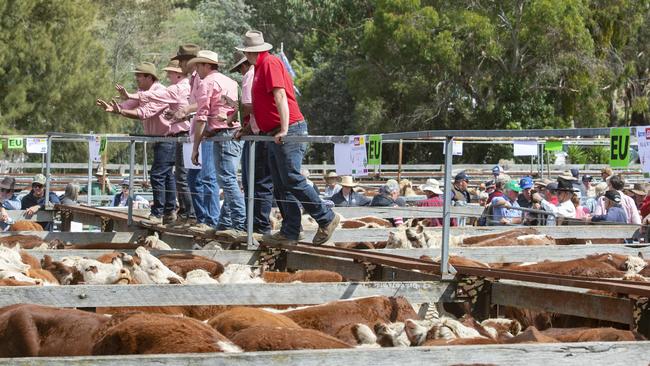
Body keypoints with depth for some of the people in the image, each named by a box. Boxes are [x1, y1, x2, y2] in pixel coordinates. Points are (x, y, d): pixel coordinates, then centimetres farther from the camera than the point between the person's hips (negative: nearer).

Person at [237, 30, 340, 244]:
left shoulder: (270, 63, -10)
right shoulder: (262, 66, 20)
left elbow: (280, 96, -20)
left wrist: (284, 129, -27)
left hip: (288, 132, -10)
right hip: (275, 135, 10)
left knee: (292, 181, -12)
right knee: (280, 186, 7)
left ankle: (326, 219, -6)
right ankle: (290, 232, 8)